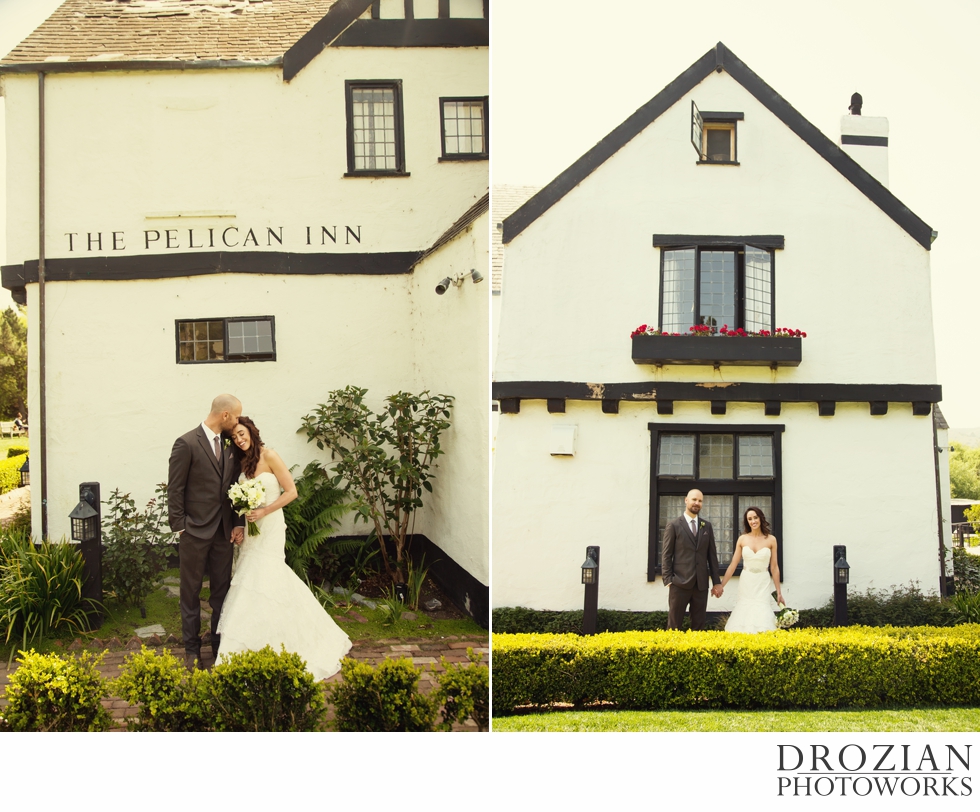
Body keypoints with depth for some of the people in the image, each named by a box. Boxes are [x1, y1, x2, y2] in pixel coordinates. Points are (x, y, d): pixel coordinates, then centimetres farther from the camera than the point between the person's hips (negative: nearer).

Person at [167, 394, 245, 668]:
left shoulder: (230, 445, 7)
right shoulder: (187, 444, -11)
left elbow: (234, 486, 11)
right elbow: (174, 489, -9)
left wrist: (238, 523, 3)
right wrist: (180, 527, -10)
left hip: (224, 532, 5)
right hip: (196, 532, -5)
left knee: (222, 590, 12)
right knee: (191, 592, 6)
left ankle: (220, 644, 23)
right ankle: (192, 649, 16)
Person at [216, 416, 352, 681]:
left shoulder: (268, 456, -13)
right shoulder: (242, 462, 7)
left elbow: (291, 492, -13)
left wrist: (263, 511, -20)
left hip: (269, 527, -7)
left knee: (262, 581, -5)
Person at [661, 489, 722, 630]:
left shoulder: (707, 526, 12)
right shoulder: (673, 526, 0)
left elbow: (712, 555, 13)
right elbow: (666, 555, -1)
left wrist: (717, 582, 9)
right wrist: (668, 580, -9)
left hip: (701, 585, 4)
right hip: (680, 584, -4)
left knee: (698, 626, 7)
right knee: (674, 626, -1)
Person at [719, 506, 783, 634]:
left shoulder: (771, 540, -1)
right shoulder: (742, 539, 1)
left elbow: (774, 567, 3)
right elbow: (733, 564, 4)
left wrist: (779, 592, 4)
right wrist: (721, 585, 1)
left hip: (762, 584, -1)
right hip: (746, 583, 1)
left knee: (761, 617, -9)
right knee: (743, 618, -2)